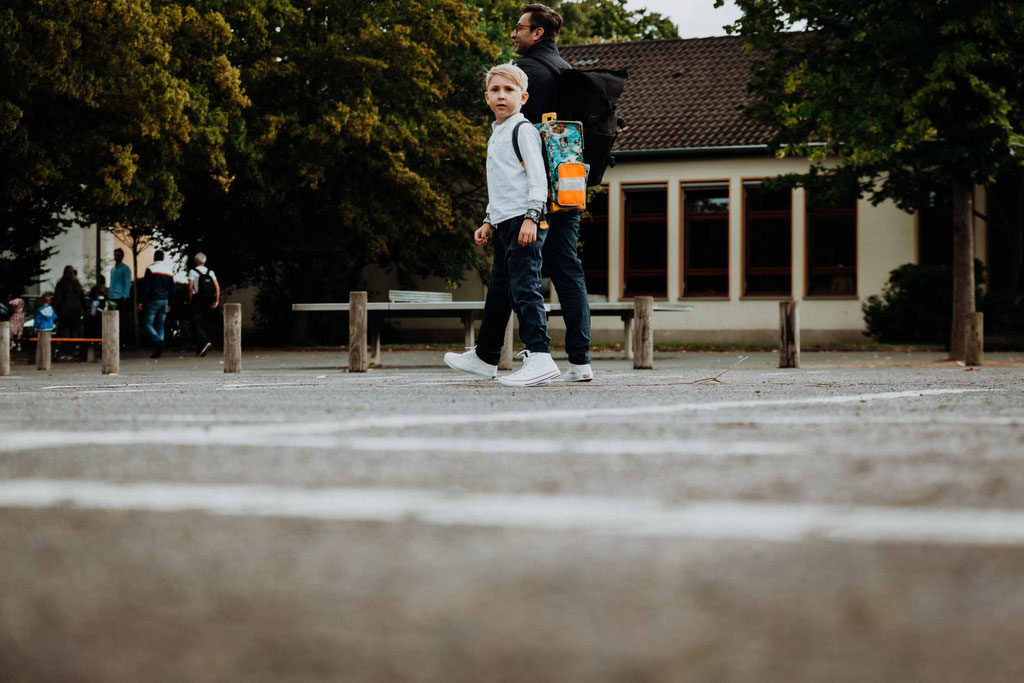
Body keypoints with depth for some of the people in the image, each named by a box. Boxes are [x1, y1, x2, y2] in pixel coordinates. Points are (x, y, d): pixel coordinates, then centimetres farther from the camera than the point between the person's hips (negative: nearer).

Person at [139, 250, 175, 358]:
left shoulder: (151, 269, -6)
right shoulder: (169, 270, 14)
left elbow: (146, 287, -11)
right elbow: (172, 289, 16)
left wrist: (142, 302, -8)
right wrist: (169, 304, 21)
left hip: (153, 300, -6)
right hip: (165, 301, 6)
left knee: (147, 324, -3)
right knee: (160, 325, 9)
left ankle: (158, 341, -26)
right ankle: (158, 350, 1)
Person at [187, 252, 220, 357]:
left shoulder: (193, 272, -3)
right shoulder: (210, 272, 11)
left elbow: (190, 287, -12)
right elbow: (217, 286, 4)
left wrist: (190, 300, -2)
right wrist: (217, 301, 7)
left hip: (198, 301, -5)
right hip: (208, 301, 5)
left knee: (196, 324, -7)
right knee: (203, 324, 13)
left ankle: (205, 342, -30)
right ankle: (199, 349, 13)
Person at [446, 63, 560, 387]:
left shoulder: (523, 130, -6)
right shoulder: (496, 135, 22)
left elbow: (538, 177, -13)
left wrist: (531, 217, -21)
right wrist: (489, 222, 25)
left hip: (524, 221, -10)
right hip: (504, 223, 10)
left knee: (524, 287, -15)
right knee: (499, 288, 14)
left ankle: (539, 357, -19)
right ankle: (486, 358, 22)